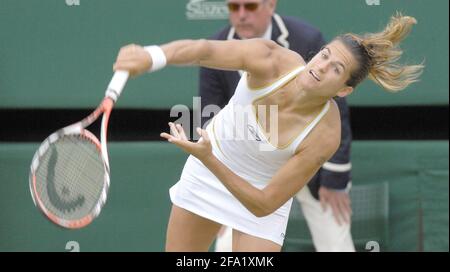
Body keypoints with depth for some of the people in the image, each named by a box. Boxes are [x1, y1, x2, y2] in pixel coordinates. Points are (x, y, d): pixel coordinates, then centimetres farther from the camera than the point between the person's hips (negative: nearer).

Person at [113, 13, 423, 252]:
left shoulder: (324, 137, -34)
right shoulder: (271, 61, -31)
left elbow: (264, 205, -31)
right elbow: (203, 49, -49)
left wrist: (209, 160, -42)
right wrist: (152, 56, -69)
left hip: (263, 192, -2)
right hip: (206, 170, 2)